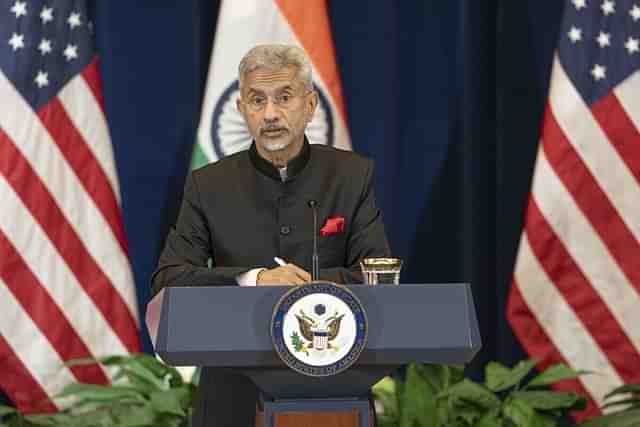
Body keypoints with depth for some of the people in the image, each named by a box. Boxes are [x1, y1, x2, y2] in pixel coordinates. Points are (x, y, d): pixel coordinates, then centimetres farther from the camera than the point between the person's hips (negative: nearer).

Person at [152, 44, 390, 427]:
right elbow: (168, 281, -8)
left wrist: (305, 283, -21)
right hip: (237, 395, 0)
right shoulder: (208, 187, 1)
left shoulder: (352, 177, 1)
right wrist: (253, 279, -22)